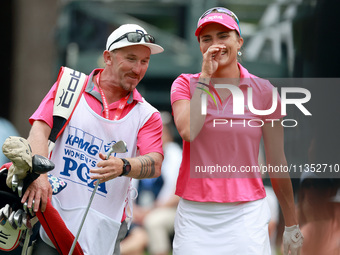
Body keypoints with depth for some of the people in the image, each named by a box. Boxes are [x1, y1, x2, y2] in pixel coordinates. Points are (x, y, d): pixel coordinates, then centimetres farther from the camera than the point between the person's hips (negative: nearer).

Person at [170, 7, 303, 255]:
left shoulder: (263, 90, 3)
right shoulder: (185, 84, 5)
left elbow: (277, 161, 6)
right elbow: (188, 131, -15)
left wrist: (291, 225, 6)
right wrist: (205, 77, -9)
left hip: (246, 214, 0)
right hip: (195, 213, 1)